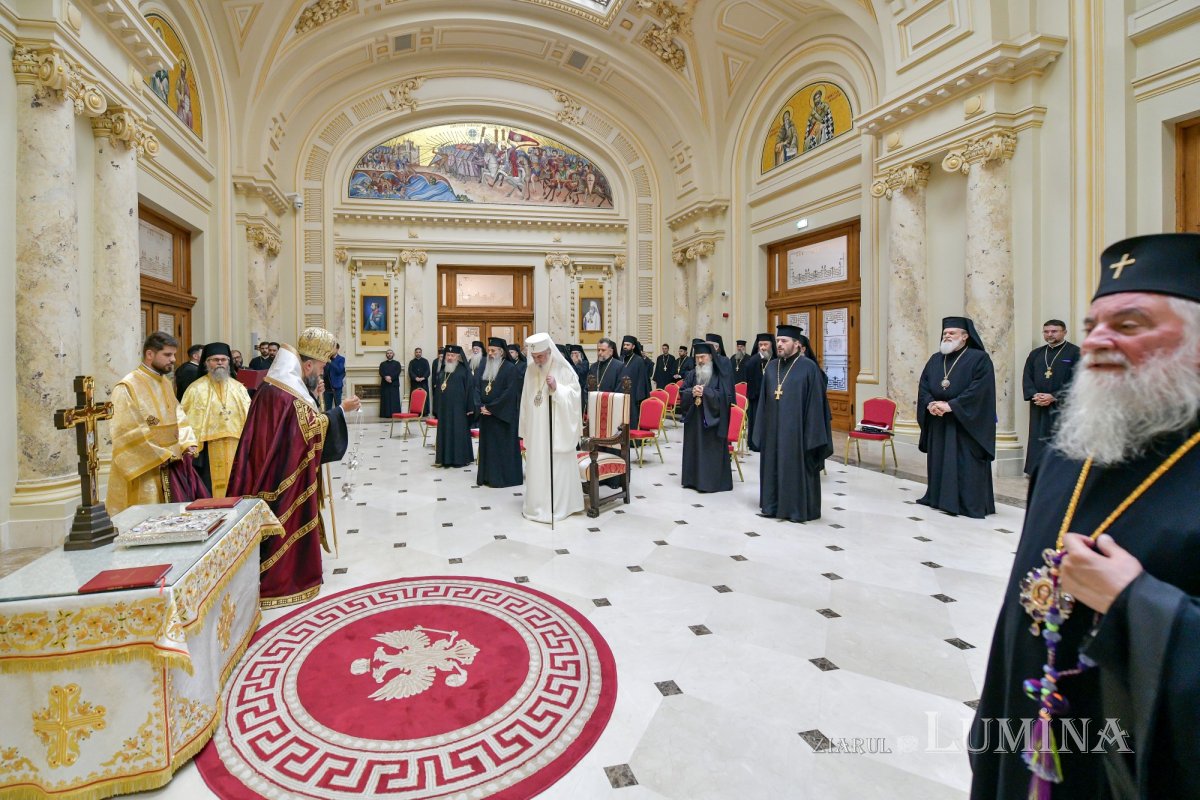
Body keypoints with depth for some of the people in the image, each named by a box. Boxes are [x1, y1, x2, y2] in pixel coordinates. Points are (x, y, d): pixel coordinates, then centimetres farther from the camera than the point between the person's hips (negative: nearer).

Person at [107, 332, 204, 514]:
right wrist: (161, 455, -15)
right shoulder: (127, 387, -12)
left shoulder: (165, 382, 12)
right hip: (144, 470, -7)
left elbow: (177, 417, 13)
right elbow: (125, 432, -16)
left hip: (172, 464, 7)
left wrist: (188, 443, -3)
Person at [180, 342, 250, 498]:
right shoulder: (196, 389, 0)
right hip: (208, 450, -3)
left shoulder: (238, 388, 9)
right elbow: (187, 420, -2)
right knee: (211, 493, 2)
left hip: (236, 448, 3)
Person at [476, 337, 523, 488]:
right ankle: (487, 476, 18)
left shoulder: (510, 368, -9)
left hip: (502, 415, -7)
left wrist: (492, 408, -17)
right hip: (486, 414, 7)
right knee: (487, 445, 10)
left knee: (503, 446, -1)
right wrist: (481, 406, -6)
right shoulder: (485, 367, 12)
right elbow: (479, 388, 11)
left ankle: (503, 477, 8)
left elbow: (510, 392, -17)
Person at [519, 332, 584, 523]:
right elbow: (526, 400, 12)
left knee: (556, 465, 0)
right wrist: (525, 429, 11)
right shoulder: (530, 370, 7)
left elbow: (574, 395, -7)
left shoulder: (563, 369, -7)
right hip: (536, 428, 5)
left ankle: (558, 505, 10)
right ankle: (537, 504, 20)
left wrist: (557, 388, -23)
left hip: (556, 427, -4)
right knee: (536, 465, 9)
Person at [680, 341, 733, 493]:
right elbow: (682, 392, 9)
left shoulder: (720, 375, -4)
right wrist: (692, 392, -13)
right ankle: (694, 478, 16)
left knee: (712, 450, -3)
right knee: (694, 448, 7)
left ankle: (712, 480, 5)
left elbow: (725, 395, -11)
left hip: (712, 419, -5)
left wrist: (705, 392, -18)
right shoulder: (692, 374, 11)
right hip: (694, 418, 5)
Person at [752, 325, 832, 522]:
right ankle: (773, 504, 24)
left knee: (797, 467, 3)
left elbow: (815, 402, -9)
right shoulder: (771, 366, 9)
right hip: (773, 427, 6)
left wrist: (812, 432, -13)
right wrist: (762, 428, 8)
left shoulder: (808, 367, -7)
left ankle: (800, 508, 16)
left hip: (796, 428, -5)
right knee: (773, 466, 12)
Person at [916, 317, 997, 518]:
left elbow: (979, 390, -16)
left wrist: (950, 405, -22)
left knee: (965, 465, -4)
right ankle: (939, 497, 22)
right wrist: (930, 403, -12)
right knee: (939, 462, 11)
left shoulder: (979, 359, -5)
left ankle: (970, 504, 3)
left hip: (966, 423, -6)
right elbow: (923, 385, 7)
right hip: (938, 423, 6)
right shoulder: (935, 359, 12)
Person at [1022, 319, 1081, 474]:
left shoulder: (1075, 353, 0)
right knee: (1038, 444, 6)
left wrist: (1054, 397, -17)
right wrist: (1034, 395, -9)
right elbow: (1027, 378, 9)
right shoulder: (1035, 354, 15)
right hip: (1039, 409, 4)